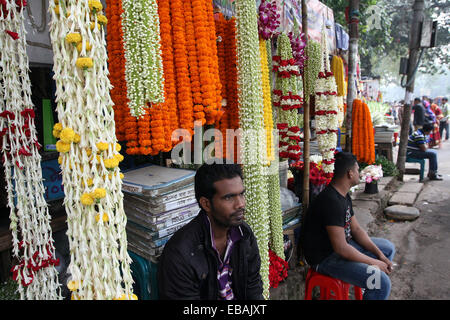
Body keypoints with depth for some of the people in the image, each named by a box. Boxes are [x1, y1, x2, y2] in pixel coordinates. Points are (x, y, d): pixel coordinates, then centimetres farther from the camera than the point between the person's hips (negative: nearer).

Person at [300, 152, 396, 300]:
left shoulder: (344, 196, 6)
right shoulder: (332, 201, -28)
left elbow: (356, 229, 10)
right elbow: (341, 248, -29)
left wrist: (380, 254, 1)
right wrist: (374, 263, -17)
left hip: (342, 244, 11)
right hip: (325, 258, -11)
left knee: (388, 248, 20)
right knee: (381, 282, -25)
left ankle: (372, 290, 31)